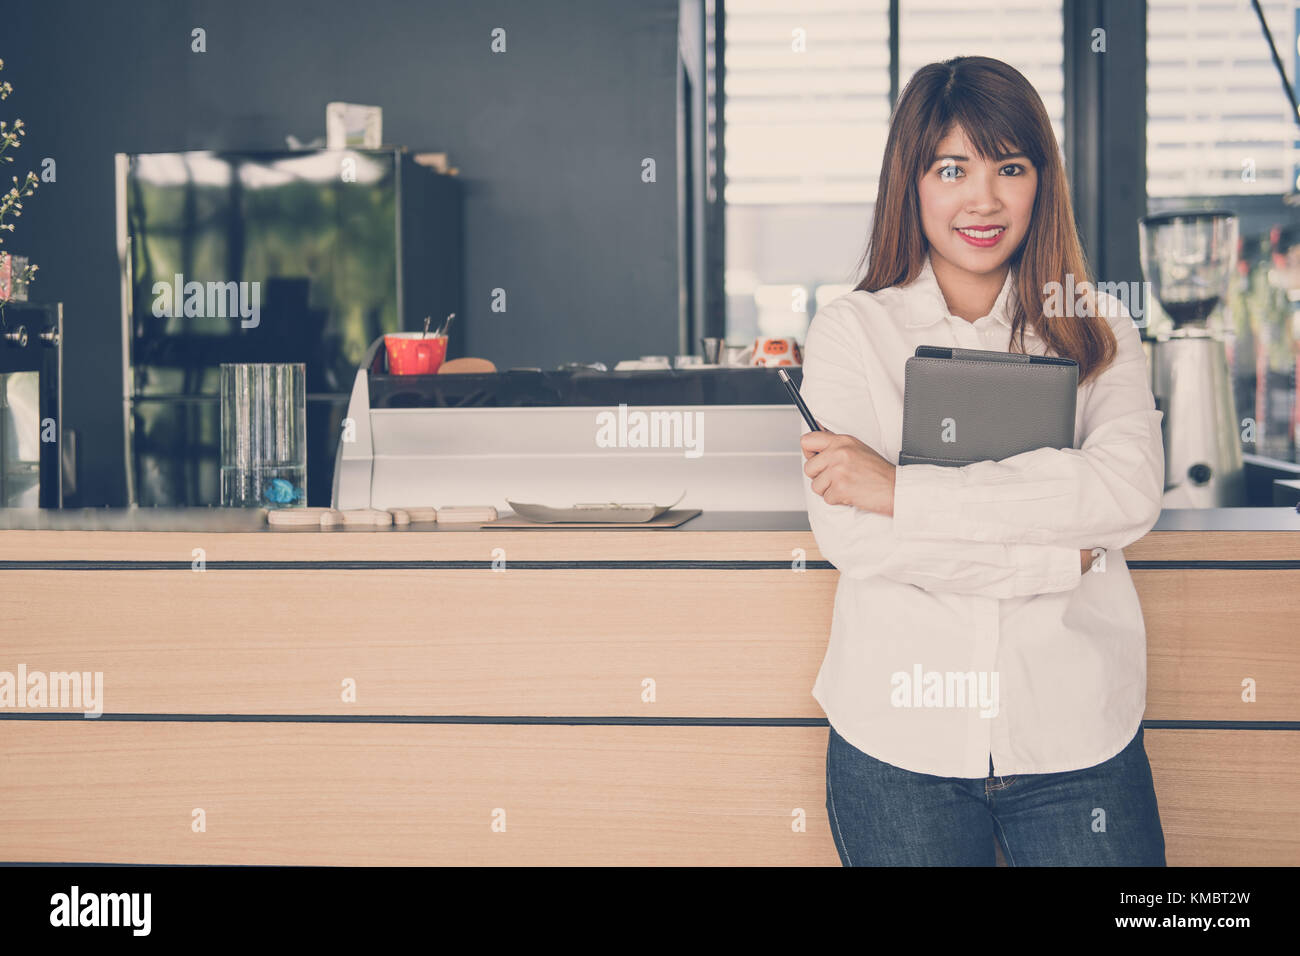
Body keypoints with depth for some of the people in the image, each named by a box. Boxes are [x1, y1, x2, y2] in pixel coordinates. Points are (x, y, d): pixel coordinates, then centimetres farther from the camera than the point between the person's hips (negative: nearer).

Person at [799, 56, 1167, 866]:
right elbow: (850, 534, -12)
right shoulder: (853, 330, 1)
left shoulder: (1099, 329, 6)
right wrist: (1065, 557, -13)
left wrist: (903, 489, -16)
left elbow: (1131, 492, -12)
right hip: (901, 738, -1)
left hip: (1078, 733, 1)